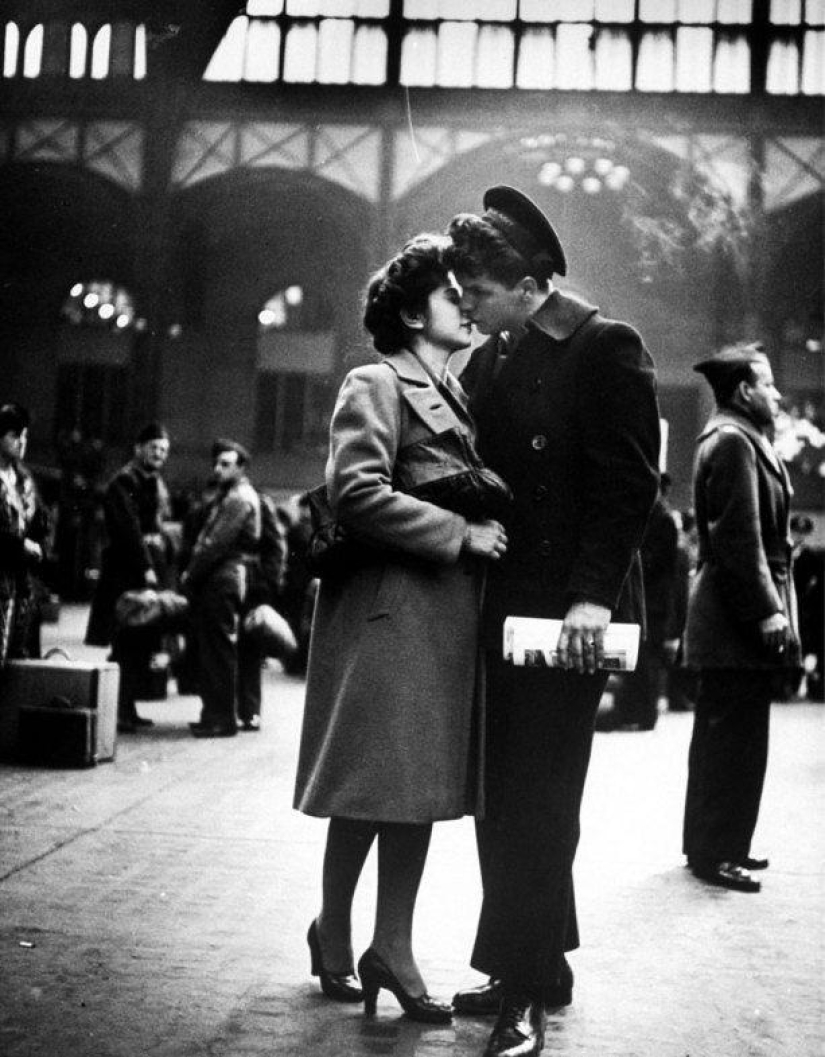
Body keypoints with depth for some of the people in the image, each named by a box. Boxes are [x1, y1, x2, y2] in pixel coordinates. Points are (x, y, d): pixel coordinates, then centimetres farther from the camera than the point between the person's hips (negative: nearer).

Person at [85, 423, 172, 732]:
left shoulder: (156, 483, 20)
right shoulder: (125, 481, -8)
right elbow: (129, 529, -16)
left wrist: (164, 569, 9)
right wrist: (145, 568, -19)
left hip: (151, 573, 8)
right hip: (127, 575, -8)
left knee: (142, 645, 7)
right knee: (127, 645, -9)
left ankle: (128, 708, 12)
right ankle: (119, 711, -7)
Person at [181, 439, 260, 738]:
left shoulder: (240, 499, -10)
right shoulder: (222, 496, 21)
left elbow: (216, 543, -16)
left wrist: (191, 574, -10)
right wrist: (192, 573, 7)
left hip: (224, 578, -10)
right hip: (212, 579, 10)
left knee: (219, 649, -6)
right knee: (207, 648, 11)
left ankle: (224, 719, -3)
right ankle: (213, 713, 17)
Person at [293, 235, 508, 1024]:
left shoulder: (455, 394, 20)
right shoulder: (376, 385, -5)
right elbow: (357, 494, -17)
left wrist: (482, 532, 6)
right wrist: (460, 532, -17)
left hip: (447, 611, 8)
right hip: (388, 608, -8)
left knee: (423, 782, 8)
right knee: (374, 785, -1)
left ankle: (391, 950, 15)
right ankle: (334, 938, 17)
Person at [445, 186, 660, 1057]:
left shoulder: (607, 349, -6)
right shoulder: (486, 365, 14)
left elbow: (628, 484, -12)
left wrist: (592, 596, -21)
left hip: (568, 610, -7)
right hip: (502, 608, 7)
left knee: (537, 799, -5)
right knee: (507, 798, 10)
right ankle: (536, 971, 22)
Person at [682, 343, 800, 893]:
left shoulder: (744, 440, 19)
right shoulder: (732, 442, -14)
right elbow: (739, 536, -21)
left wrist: (774, 608, 17)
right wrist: (767, 610, -22)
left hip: (733, 617, 11)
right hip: (738, 620, -11)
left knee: (725, 737, 15)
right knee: (735, 739, -5)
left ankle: (714, 843, 24)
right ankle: (715, 852, 2)